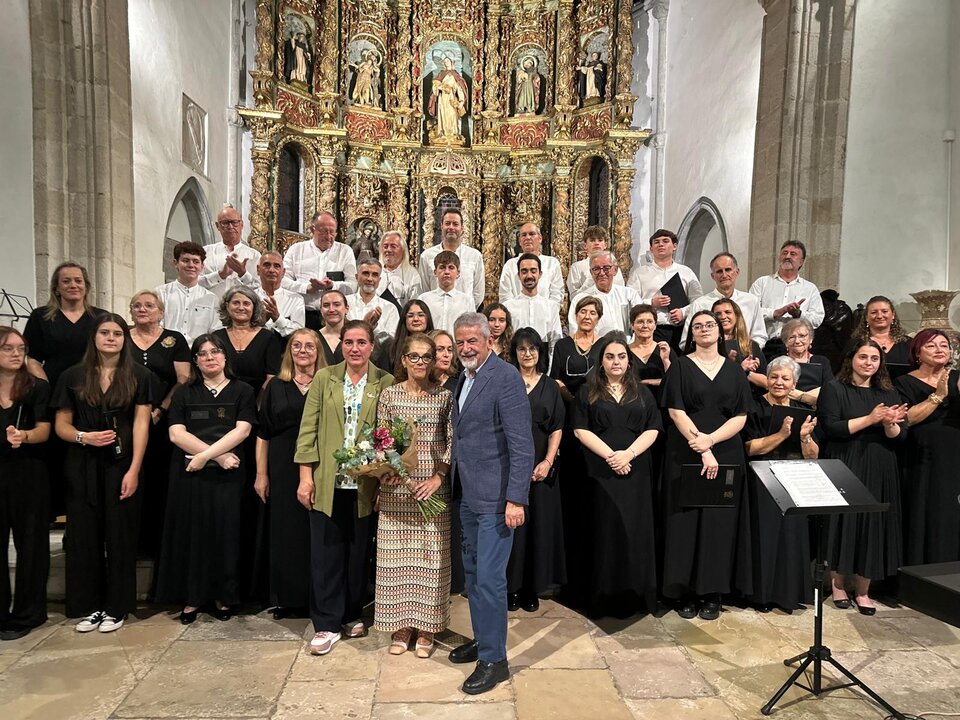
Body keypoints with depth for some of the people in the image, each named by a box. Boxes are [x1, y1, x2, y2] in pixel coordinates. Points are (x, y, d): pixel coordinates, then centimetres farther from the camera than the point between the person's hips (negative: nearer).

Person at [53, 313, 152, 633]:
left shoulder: (139, 376, 2)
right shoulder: (73, 376, 6)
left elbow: (141, 425, -4)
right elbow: (62, 425, 8)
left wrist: (133, 470, -11)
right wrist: (83, 437, -14)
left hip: (121, 466, -1)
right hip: (82, 468, 2)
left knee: (119, 537, 4)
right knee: (84, 536, 5)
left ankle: (116, 607, 17)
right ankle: (89, 606, 20)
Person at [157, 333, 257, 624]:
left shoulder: (242, 391, 6)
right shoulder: (184, 393, 10)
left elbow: (242, 430, -6)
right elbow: (176, 434, -2)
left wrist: (205, 455, -15)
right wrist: (219, 456, -12)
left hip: (228, 475, -1)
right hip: (189, 474, 1)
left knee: (225, 532, 2)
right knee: (191, 531, 5)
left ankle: (223, 597, 16)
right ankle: (192, 597, 18)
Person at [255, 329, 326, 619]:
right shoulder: (275, 386, 8)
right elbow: (263, 433, 7)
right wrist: (261, 474, 2)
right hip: (283, 470, 2)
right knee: (285, 532, 7)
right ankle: (287, 599, 21)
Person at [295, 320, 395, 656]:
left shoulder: (386, 383, 0)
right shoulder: (324, 378, 4)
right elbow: (308, 429, 2)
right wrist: (305, 475, -4)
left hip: (366, 484, 0)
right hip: (327, 482, 0)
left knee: (359, 553, 12)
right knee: (326, 553, 5)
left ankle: (353, 615, 31)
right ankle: (327, 624, 18)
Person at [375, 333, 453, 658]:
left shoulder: (445, 395, 0)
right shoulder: (389, 395, 3)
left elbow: (452, 442, -1)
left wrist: (438, 477, -10)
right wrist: (386, 470, -12)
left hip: (434, 488, -1)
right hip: (396, 490, 1)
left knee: (431, 556, 5)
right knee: (397, 556, 7)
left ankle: (426, 628, 20)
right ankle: (401, 625, 23)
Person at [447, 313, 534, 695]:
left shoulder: (506, 376, -15)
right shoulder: (463, 379, 12)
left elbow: (522, 444, -19)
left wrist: (516, 499, -21)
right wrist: (453, 473, 10)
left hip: (495, 497, -8)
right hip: (468, 493, 9)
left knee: (489, 578, -1)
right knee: (473, 573, 19)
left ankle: (494, 659, 15)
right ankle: (482, 638, 36)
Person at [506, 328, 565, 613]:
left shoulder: (550, 386, 8)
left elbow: (557, 429, 4)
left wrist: (548, 461, -8)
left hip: (540, 466, 1)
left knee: (538, 524, 5)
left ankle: (532, 588, 18)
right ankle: (510, 586, 15)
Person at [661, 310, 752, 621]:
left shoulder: (734, 370, 9)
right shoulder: (681, 366, 2)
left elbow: (741, 416, 2)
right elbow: (676, 411, -7)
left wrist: (710, 439, -14)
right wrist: (701, 450, -15)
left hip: (726, 456, 2)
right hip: (685, 456, -2)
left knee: (719, 522, 3)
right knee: (686, 522, 0)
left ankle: (713, 593, 14)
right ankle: (687, 592, 10)